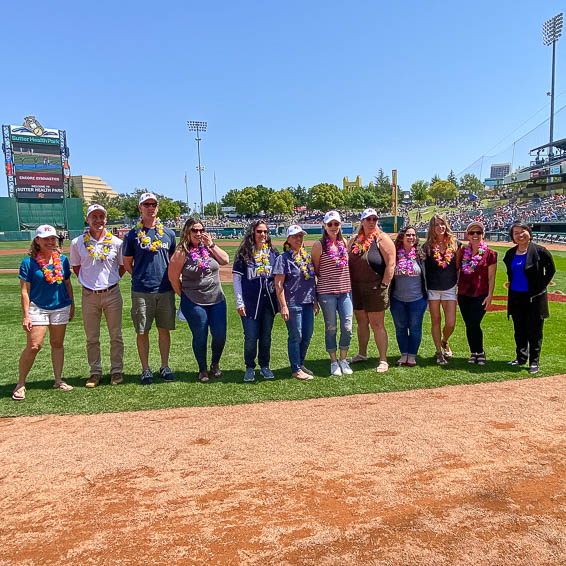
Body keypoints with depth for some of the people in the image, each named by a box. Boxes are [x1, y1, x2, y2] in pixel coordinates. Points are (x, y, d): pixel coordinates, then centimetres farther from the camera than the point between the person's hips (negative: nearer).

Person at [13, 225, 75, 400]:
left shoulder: (63, 260, 5)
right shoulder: (29, 262, -6)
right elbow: (25, 291, -7)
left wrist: (72, 305, 13)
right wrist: (26, 315, -11)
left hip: (61, 307, 4)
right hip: (37, 308, -4)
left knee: (57, 343, 10)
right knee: (33, 346, -9)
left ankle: (58, 381, 20)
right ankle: (20, 384, 5)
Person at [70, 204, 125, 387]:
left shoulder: (116, 242, -1)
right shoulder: (78, 243, 0)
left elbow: (122, 266, 11)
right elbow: (76, 267, 13)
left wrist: (111, 280, 5)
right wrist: (88, 281, 6)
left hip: (112, 293, 0)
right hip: (89, 295, 0)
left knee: (116, 335, 7)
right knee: (91, 338, 8)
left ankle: (117, 371, 19)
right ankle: (95, 372, 21)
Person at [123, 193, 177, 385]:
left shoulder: (168, 234, 9)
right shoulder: (132, 235, 3)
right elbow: (127, 264, 9)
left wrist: (171, 279, 7)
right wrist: (141, 277, 2)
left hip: (165, 290, 2)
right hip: (141, 291, -2)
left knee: (164, 329, 8)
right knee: (142, 331, 3)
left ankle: (165, 366, 20)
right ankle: (145, 369, 15)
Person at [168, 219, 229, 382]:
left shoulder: (208, 247, 6)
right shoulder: (181, 253, -8)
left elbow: (225, 260, -1)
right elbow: (173, 277, -5)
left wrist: (211, 244, -7)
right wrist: (184, 295, 2)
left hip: (217, 300, 4)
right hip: (194, 303, -4)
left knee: (220, 335, 5)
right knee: (200, 338, 6)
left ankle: (215, 364, 30)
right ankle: (202, 370, 26)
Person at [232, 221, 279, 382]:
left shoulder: (273, 253, 7)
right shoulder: (244, 253, -2)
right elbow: (236, 277, -1)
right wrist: (239, 302, -6)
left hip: (269, 302, 3)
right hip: (250, 302, -3)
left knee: (266, 336, 10)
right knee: (251, 337, 0)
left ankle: (264, 366, 27)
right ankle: (250, 368, 19)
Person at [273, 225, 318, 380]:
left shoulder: (307, 256, 12)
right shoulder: (283, 258, -8)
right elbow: (278, 284, -11)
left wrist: (315, 301, 17)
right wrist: (283, 306, -15)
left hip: (308, 303, 7)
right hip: (292, 303, -7)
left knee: (307, 335, 12)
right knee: (295, 336, 1)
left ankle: (300, 364, 29)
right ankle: (296, 369, 13)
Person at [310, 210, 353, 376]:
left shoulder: (344, 243, 10)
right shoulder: (319, 245, -5)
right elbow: (315, 269, 1)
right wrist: (326, 280, 2)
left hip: (345, 291, 4)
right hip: (327, 292, -4)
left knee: (347, 327, 1)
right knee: (331, 328, 4)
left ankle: (343, 359, 20)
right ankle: (334, 362, 19)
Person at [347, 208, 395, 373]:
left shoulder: (382, 239, -7)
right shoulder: (354, 240, 9)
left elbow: (391, 264, -12)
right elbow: (347, 262, 17)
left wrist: (384, 285, -14)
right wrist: (348, 284, 11)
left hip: (375, 289, -6)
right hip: (356, 289, 6)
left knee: (377, 325, -2)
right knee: (361, 322, 16)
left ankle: (383, 360, 6)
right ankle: (362, 354, 31)